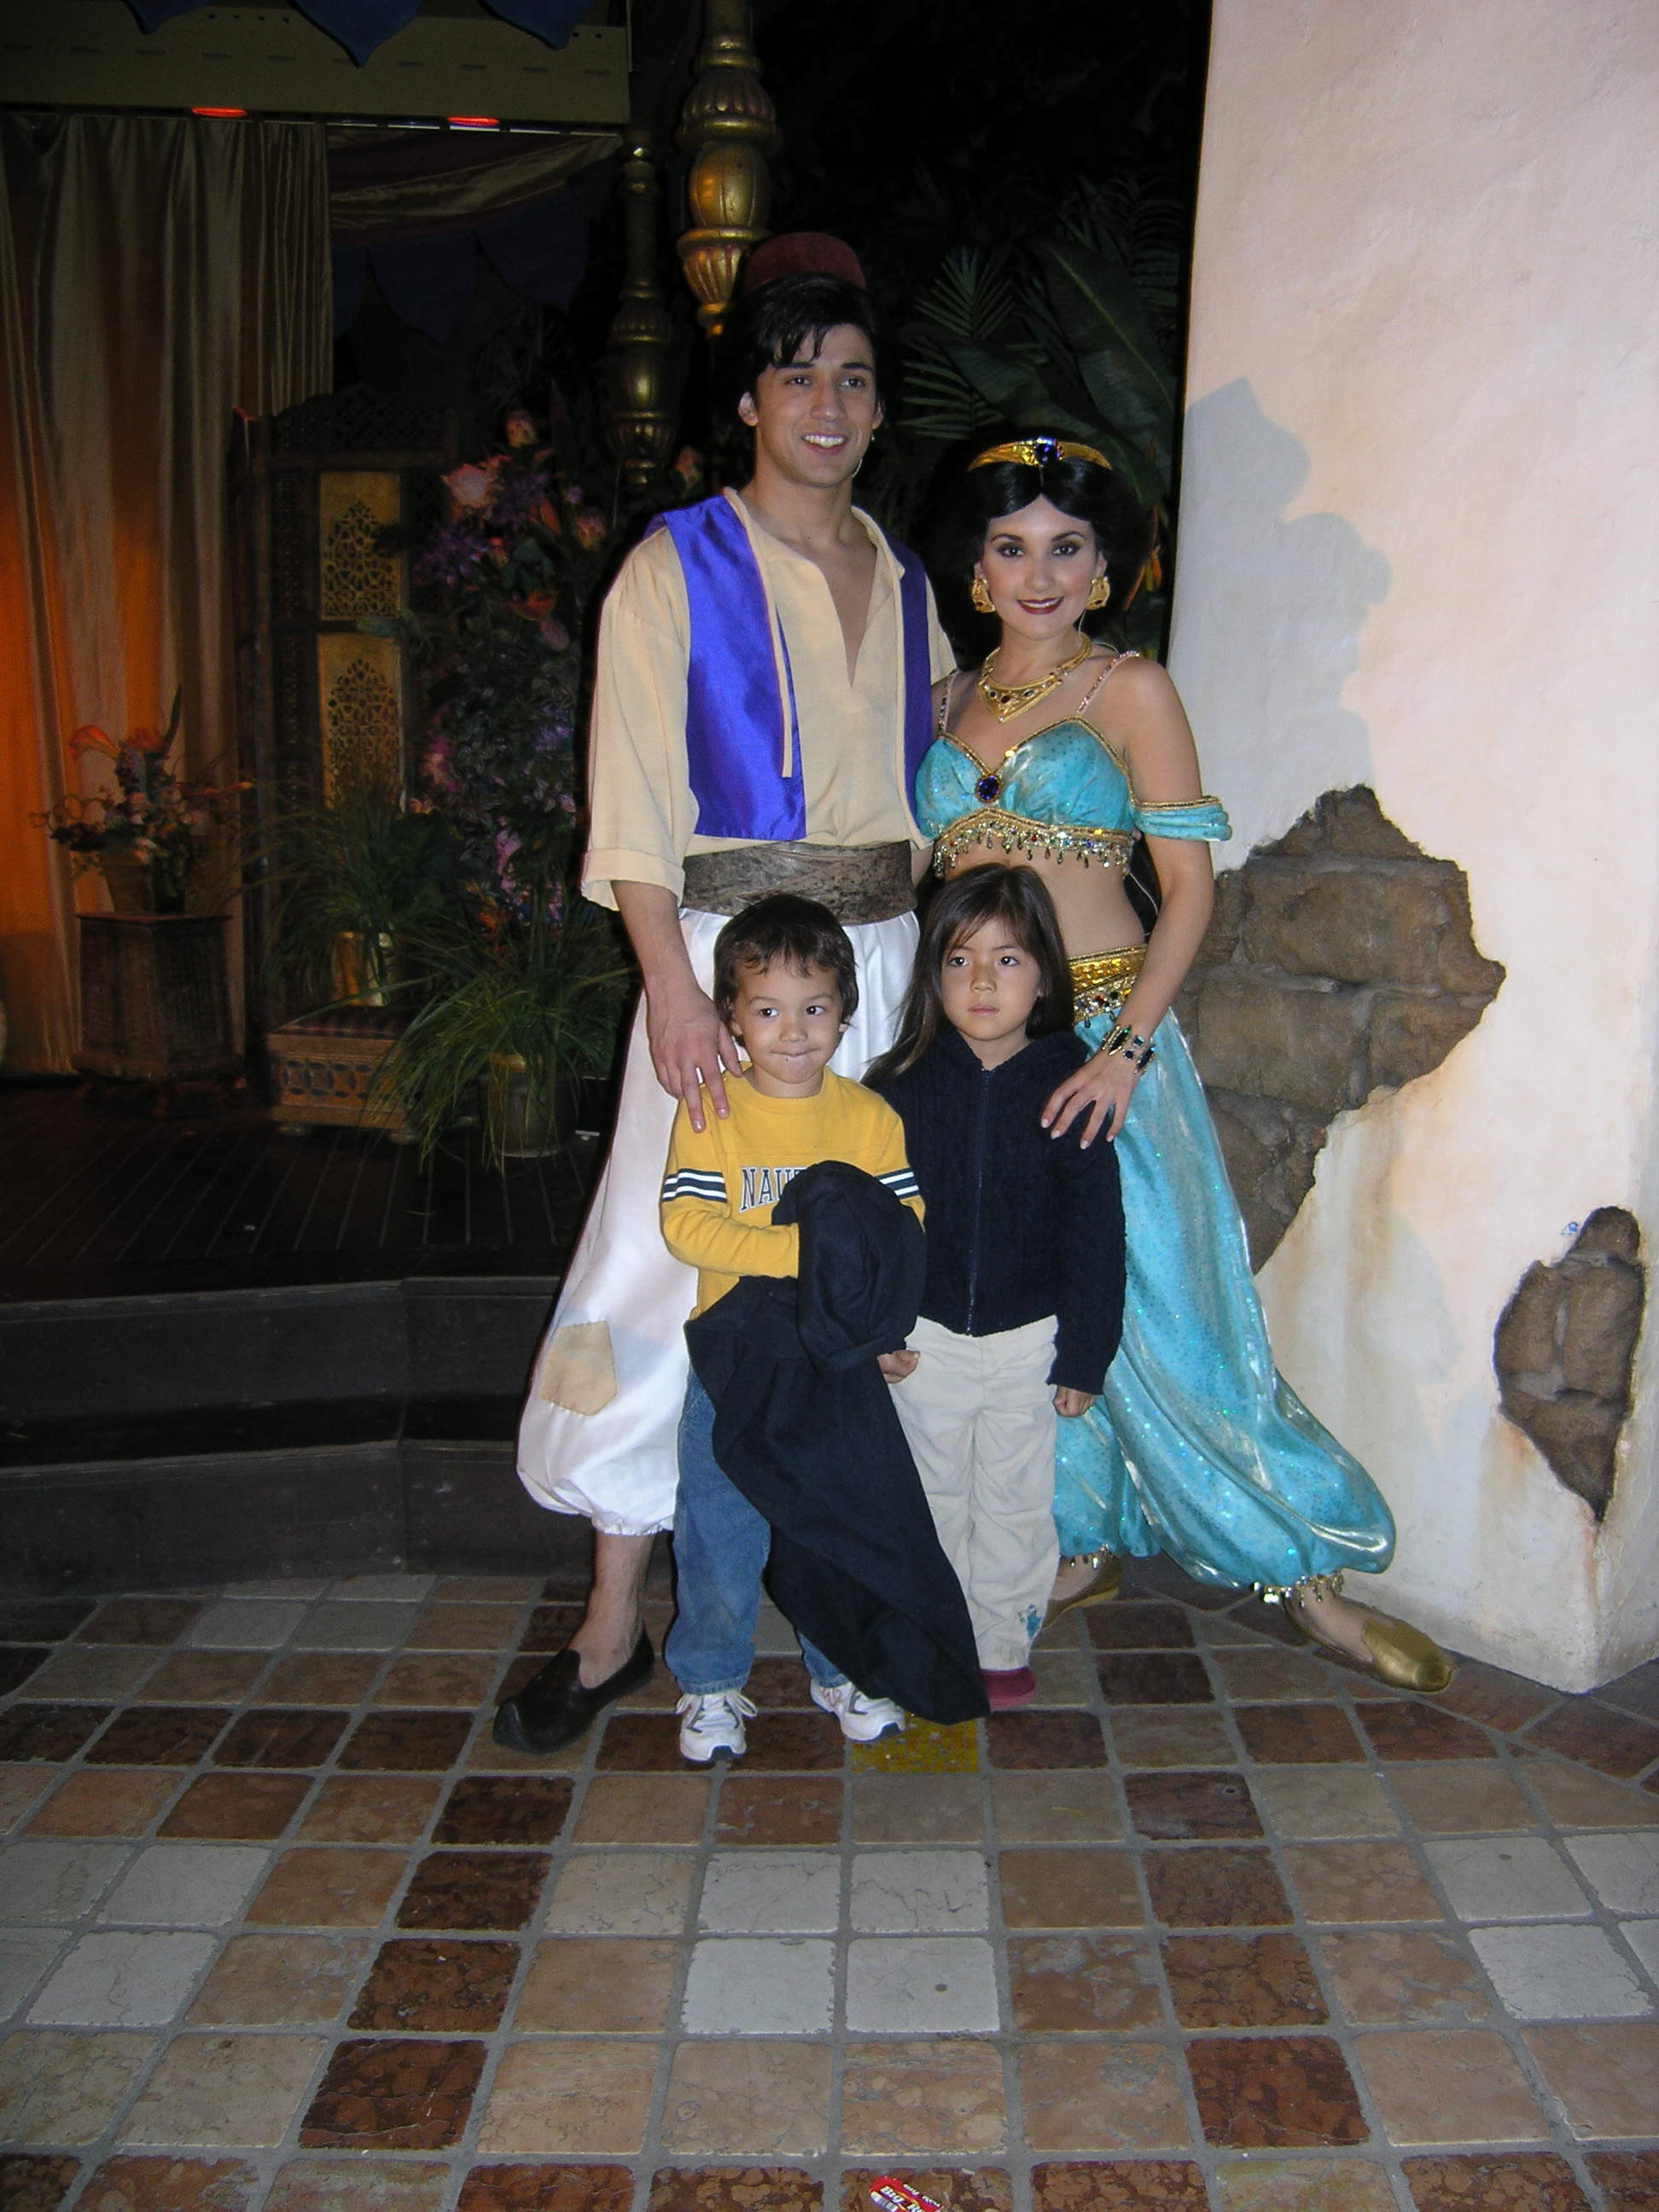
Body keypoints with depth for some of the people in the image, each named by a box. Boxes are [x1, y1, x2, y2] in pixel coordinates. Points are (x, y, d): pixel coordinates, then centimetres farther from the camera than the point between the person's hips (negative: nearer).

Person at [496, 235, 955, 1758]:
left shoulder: (905, 582, 15)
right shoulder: (677, 570, 0)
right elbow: (636, 801, -7)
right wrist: (674, 988, -18)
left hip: (883, 963, 4)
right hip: (724, 953, -4)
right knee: (669, 1264, -4)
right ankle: (617, 1624, 9)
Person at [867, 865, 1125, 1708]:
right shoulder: (902, 1085, -8)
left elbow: (1095, 1229, -6)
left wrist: (1084, 1355, -6)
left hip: (1029, 1338, -1)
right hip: (926, 1337, 1)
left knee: (1014, 1502, 13)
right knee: (933, 1498, 16)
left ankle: (1002, 1648, 34)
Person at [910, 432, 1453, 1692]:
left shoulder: (1131, 691, -1)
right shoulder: (954, 701, 13)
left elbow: (1191, 888, -7)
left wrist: (1127, 1049, -18)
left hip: (1102, 1025, -4)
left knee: (1156, 1302, -5)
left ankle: (1303, 1577, 10)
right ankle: (1080, 1545, 28)